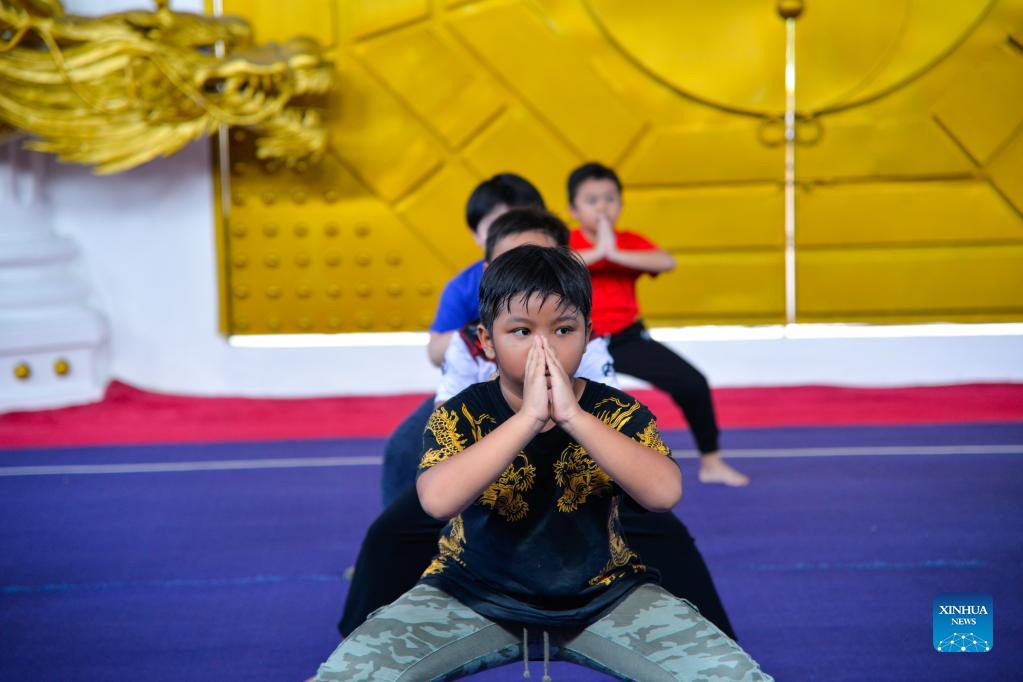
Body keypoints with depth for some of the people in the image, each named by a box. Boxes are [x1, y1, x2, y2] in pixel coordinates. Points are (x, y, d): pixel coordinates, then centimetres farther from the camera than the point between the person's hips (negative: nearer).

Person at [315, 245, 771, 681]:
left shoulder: (618, 414, -8)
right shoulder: (460, 416, -11)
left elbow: (664, 494, -27)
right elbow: (438, 500, -31)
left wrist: (574, 416, -32)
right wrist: (529, 417, -34)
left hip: (603, 596, 1)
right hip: (474, 598, -1)